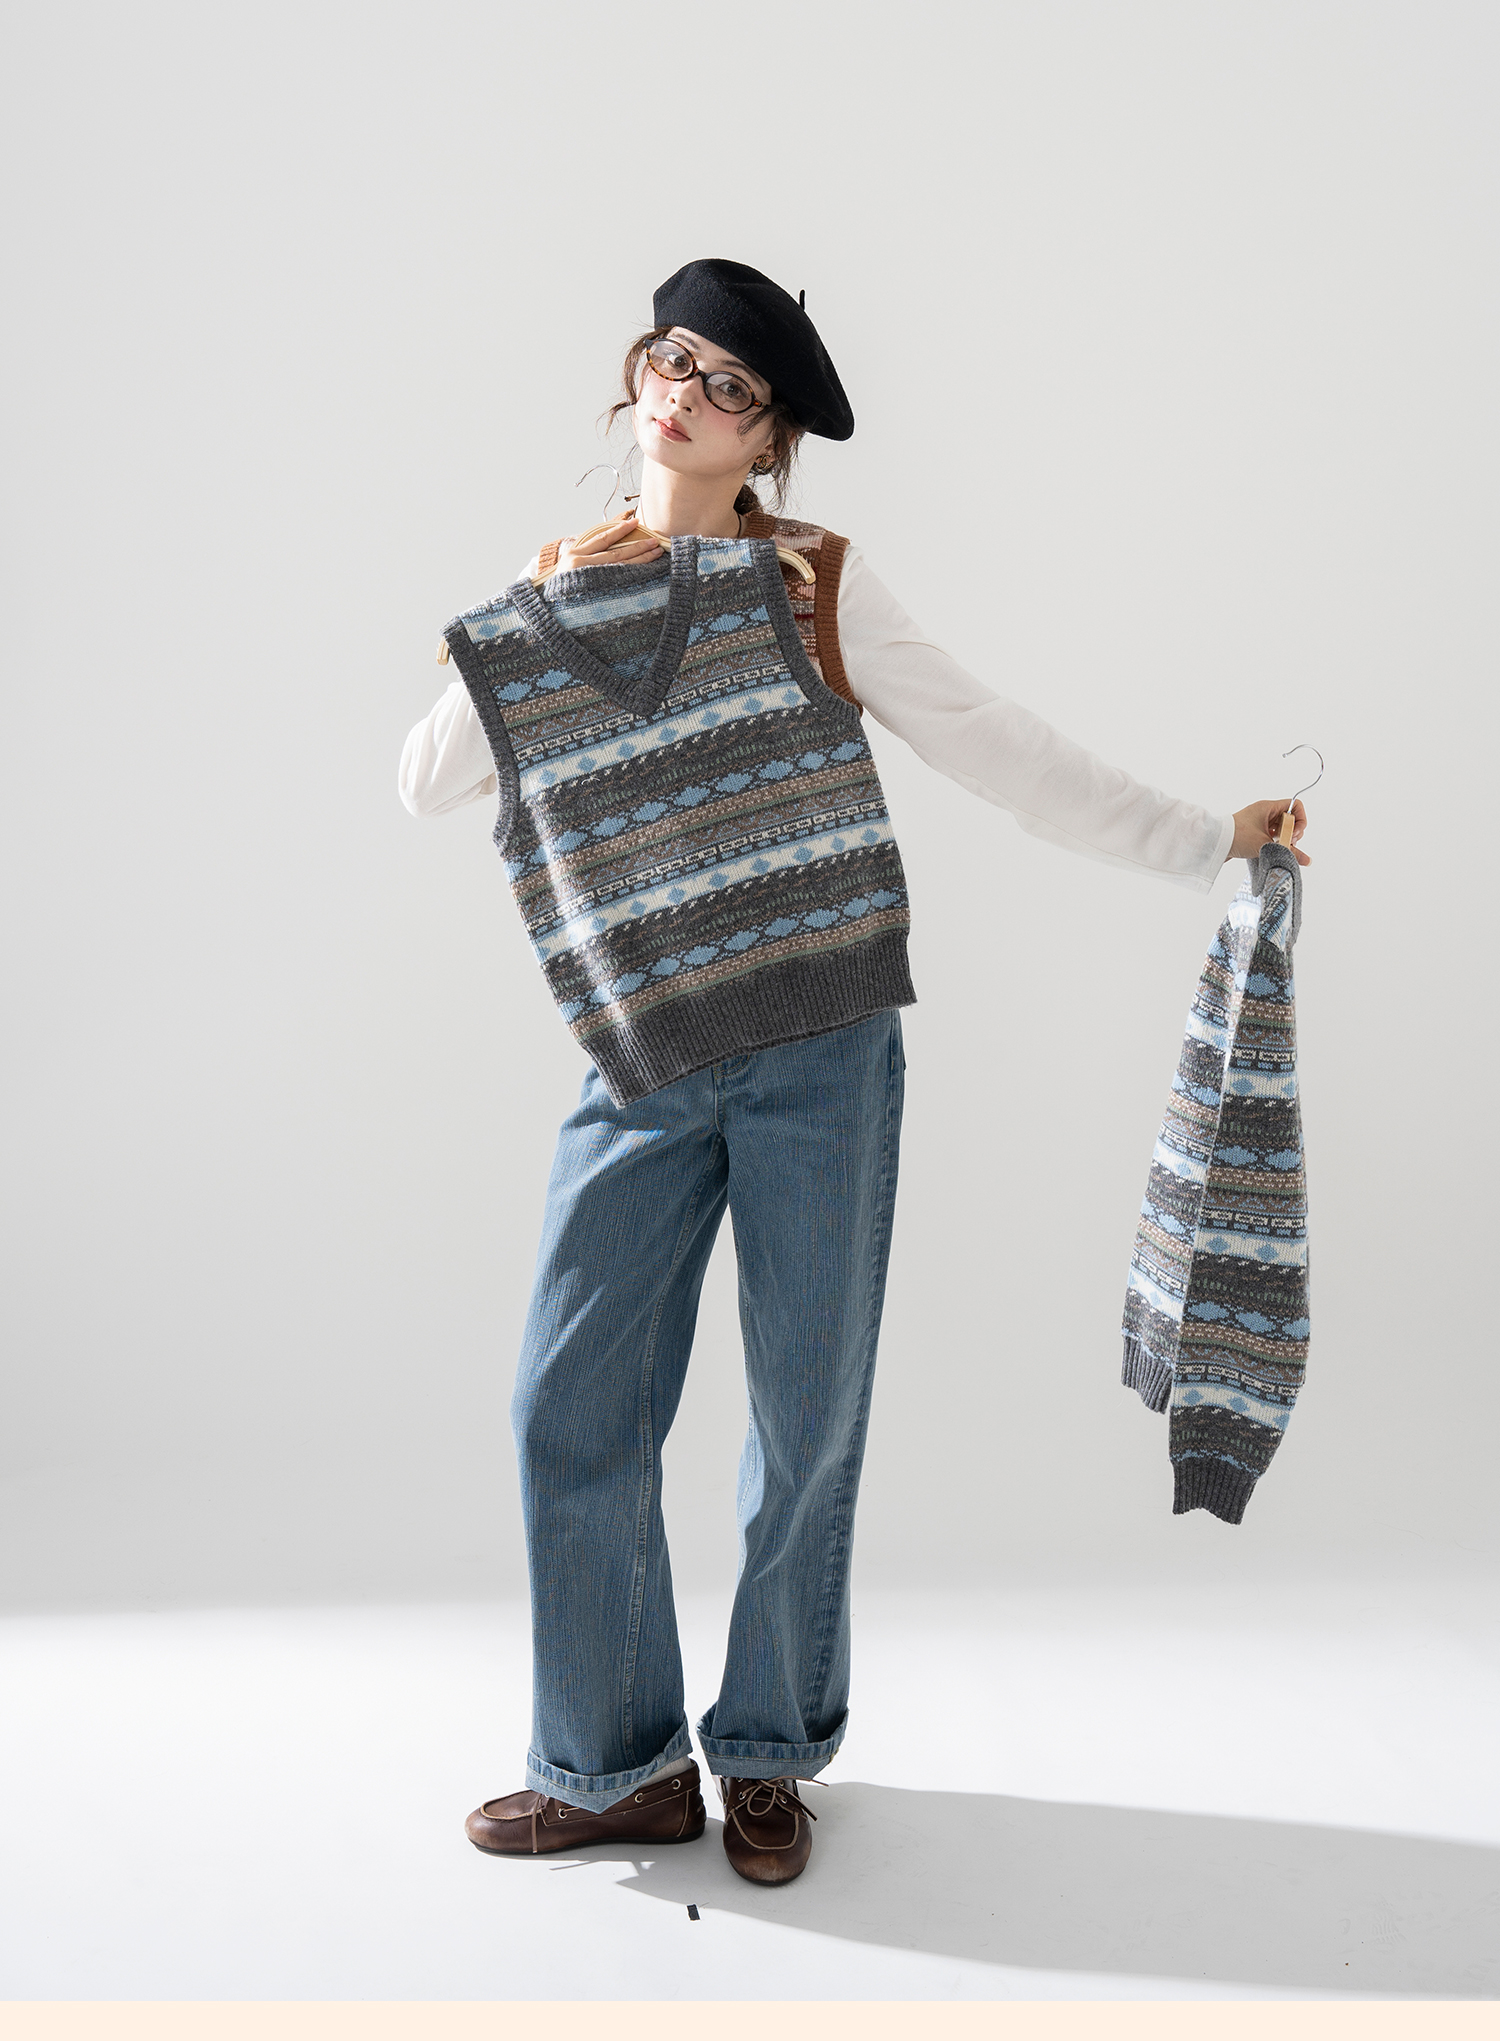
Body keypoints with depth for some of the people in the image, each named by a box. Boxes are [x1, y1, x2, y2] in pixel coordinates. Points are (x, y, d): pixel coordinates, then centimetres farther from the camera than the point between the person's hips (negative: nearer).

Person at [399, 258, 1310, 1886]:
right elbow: (424, 786, 10)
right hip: (642, 1071, 3)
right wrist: (489, 674, -7)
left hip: (819, 1059, -2)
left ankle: (770, 1753, 26)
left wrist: (1204, 840, 0)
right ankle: (618, 1765, 20)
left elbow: (997, 751, 3)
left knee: (806, 1416, 6)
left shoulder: (812, 584, 3)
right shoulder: (547, 597, 12)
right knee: (570, 1409, 1)